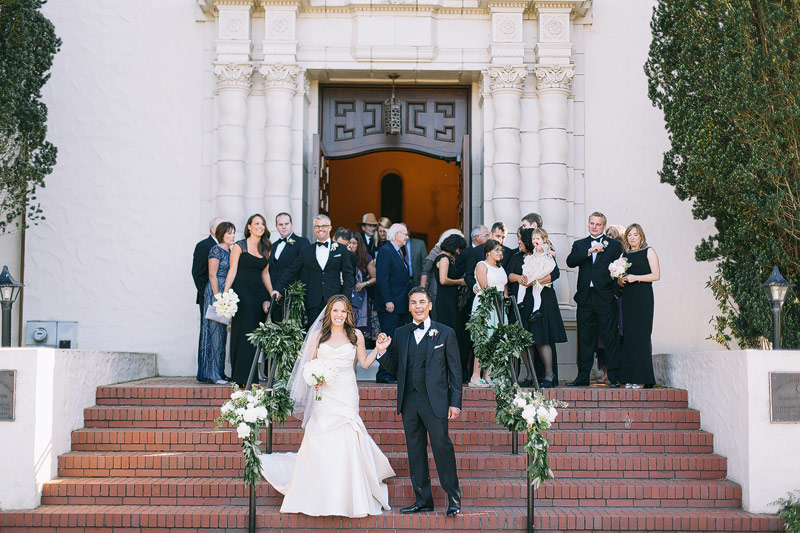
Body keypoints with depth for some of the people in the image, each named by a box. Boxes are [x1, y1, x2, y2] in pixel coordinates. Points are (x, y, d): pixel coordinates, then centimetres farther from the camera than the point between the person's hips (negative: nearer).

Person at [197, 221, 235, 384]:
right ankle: (212, 373, -8)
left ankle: (218, 372, 10)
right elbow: (212, 275, -12)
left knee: (221, 332, 7)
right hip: (215, 293, -8)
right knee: (214, 330, -9)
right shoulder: (216, 250, -7)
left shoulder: (229, 252, 17)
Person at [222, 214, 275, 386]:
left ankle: (252, 376, 10)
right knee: (244, 332, -8)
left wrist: (272, 294, 13)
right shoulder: (239, 246, 0)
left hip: (259, 293, 5)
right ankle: (242, 377, -5)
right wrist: (225, 293, -12)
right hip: (242, 292, -5)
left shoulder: (266, 249, 15)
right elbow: (232, 271, -3)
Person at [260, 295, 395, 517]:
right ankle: (319, 497, 6)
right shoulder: (317, 335, 9)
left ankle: (349, 499, 0)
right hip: (324, 395, 1)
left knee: (346, 443, -8)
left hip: (347, 396, -1)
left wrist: (379, 349, -1)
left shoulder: (355, 335, 9)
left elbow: (364, 363, 13)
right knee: (319, 442, -5)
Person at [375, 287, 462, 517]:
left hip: (435, 401, -4)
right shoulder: (400, 334, 12)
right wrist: (382, 351, -6)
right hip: (409, 401, 4)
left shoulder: (445, 333, 2)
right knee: (415, 450, 8)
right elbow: (394, 368, 13)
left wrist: (455, 402, -5)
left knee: (442, 446, -8)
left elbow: (455, 370, 1)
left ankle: (454, 499, 2)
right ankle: (423, 500, 17)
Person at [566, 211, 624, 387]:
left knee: (611, 337, -3)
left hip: (605, 298, -2)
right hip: (585, 297, 3)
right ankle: (583, 377, 11)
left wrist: (616, 291, -13)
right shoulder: (579, 245, 15)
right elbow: (570, 262, -3)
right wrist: (590, 251, -13)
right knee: (585, 338, 6)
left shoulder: (614, 245, 9)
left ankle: (614, 376, 0)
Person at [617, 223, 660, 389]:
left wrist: (635, 277, -13)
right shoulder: (624, 255, 16)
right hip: (627, 297, 5)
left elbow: (656, 275, -6)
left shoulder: (648, 252, 2)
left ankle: (642, 378, -7)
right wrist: (622, 279, -3)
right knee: (629, 336, 1)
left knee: (641, 334, -9)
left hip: (643, 296, -5)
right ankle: (630, 378, 3)